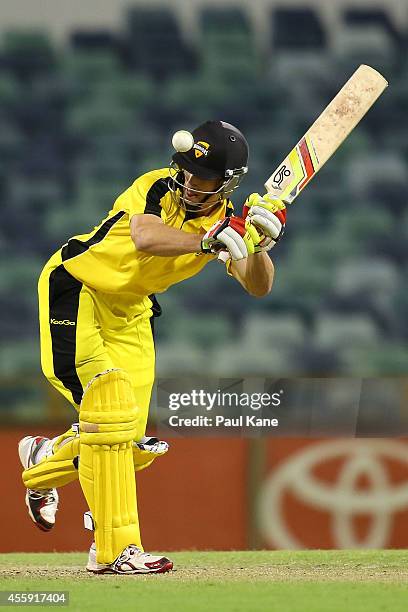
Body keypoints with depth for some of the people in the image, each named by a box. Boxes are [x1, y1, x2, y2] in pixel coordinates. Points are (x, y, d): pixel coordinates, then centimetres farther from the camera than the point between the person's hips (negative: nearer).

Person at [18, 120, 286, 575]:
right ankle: (115, 549, -21)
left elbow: (257, 286, -18)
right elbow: (145, 237, -45)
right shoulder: (157, 188, -23)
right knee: (111, 406, -22)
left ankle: (42, 460, 35)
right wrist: (209, 240, -58)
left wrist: (258, 245, -38)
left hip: (129, 313, 7)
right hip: (76, 288, -6)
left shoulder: (228, 219, -7)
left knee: (132, 447, 3)